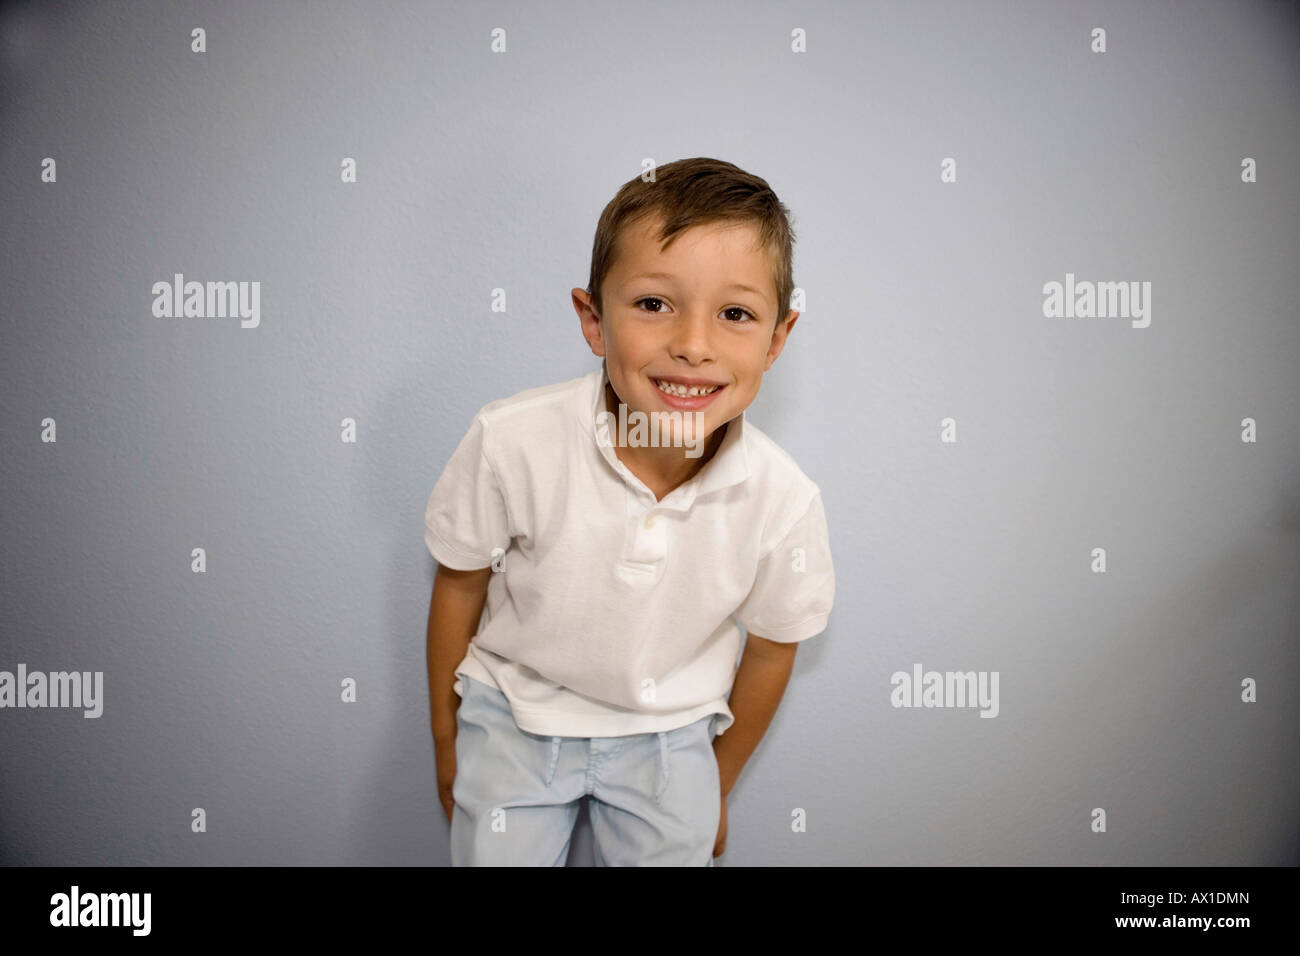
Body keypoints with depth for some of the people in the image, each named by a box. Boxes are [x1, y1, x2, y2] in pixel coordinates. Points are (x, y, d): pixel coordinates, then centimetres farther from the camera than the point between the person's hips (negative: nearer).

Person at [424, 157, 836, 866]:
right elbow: (459, 585, -8)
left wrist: (718, 784, 11)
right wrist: (446, 742, 6)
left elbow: (771, 651, -4)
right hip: (515, 720, 0)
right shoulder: (511, 442, -26)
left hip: (667, 738, 1)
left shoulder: (785, 502, -23)